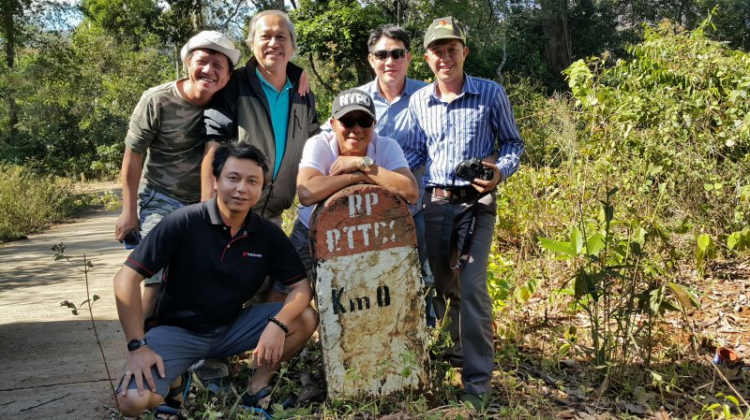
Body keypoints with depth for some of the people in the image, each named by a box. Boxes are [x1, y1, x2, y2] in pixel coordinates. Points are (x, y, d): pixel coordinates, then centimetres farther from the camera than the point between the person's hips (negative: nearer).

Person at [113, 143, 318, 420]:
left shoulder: (269, 234, -7)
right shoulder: (183, 223, -18)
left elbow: (301, 286, -6)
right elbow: (127, 278, -17)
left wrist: (278, 324, -27)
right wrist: (137, 346, -23)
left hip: (232, 327, 4)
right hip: (177, 331, -3)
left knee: (306, 319, -16)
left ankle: (258, 385, 6)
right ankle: (173, 381, 7)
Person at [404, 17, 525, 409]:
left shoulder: (491, 93, -2)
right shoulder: (418, 101, 7)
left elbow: (513, 143, 4)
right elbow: (413, 153, 9)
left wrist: (501, 171, -16)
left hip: (476, 203, -4)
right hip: (433, 203, 4)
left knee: (472, 286, -11)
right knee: (440, 282, 13)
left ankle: (478, 380, 0)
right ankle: (463, 345, 37)